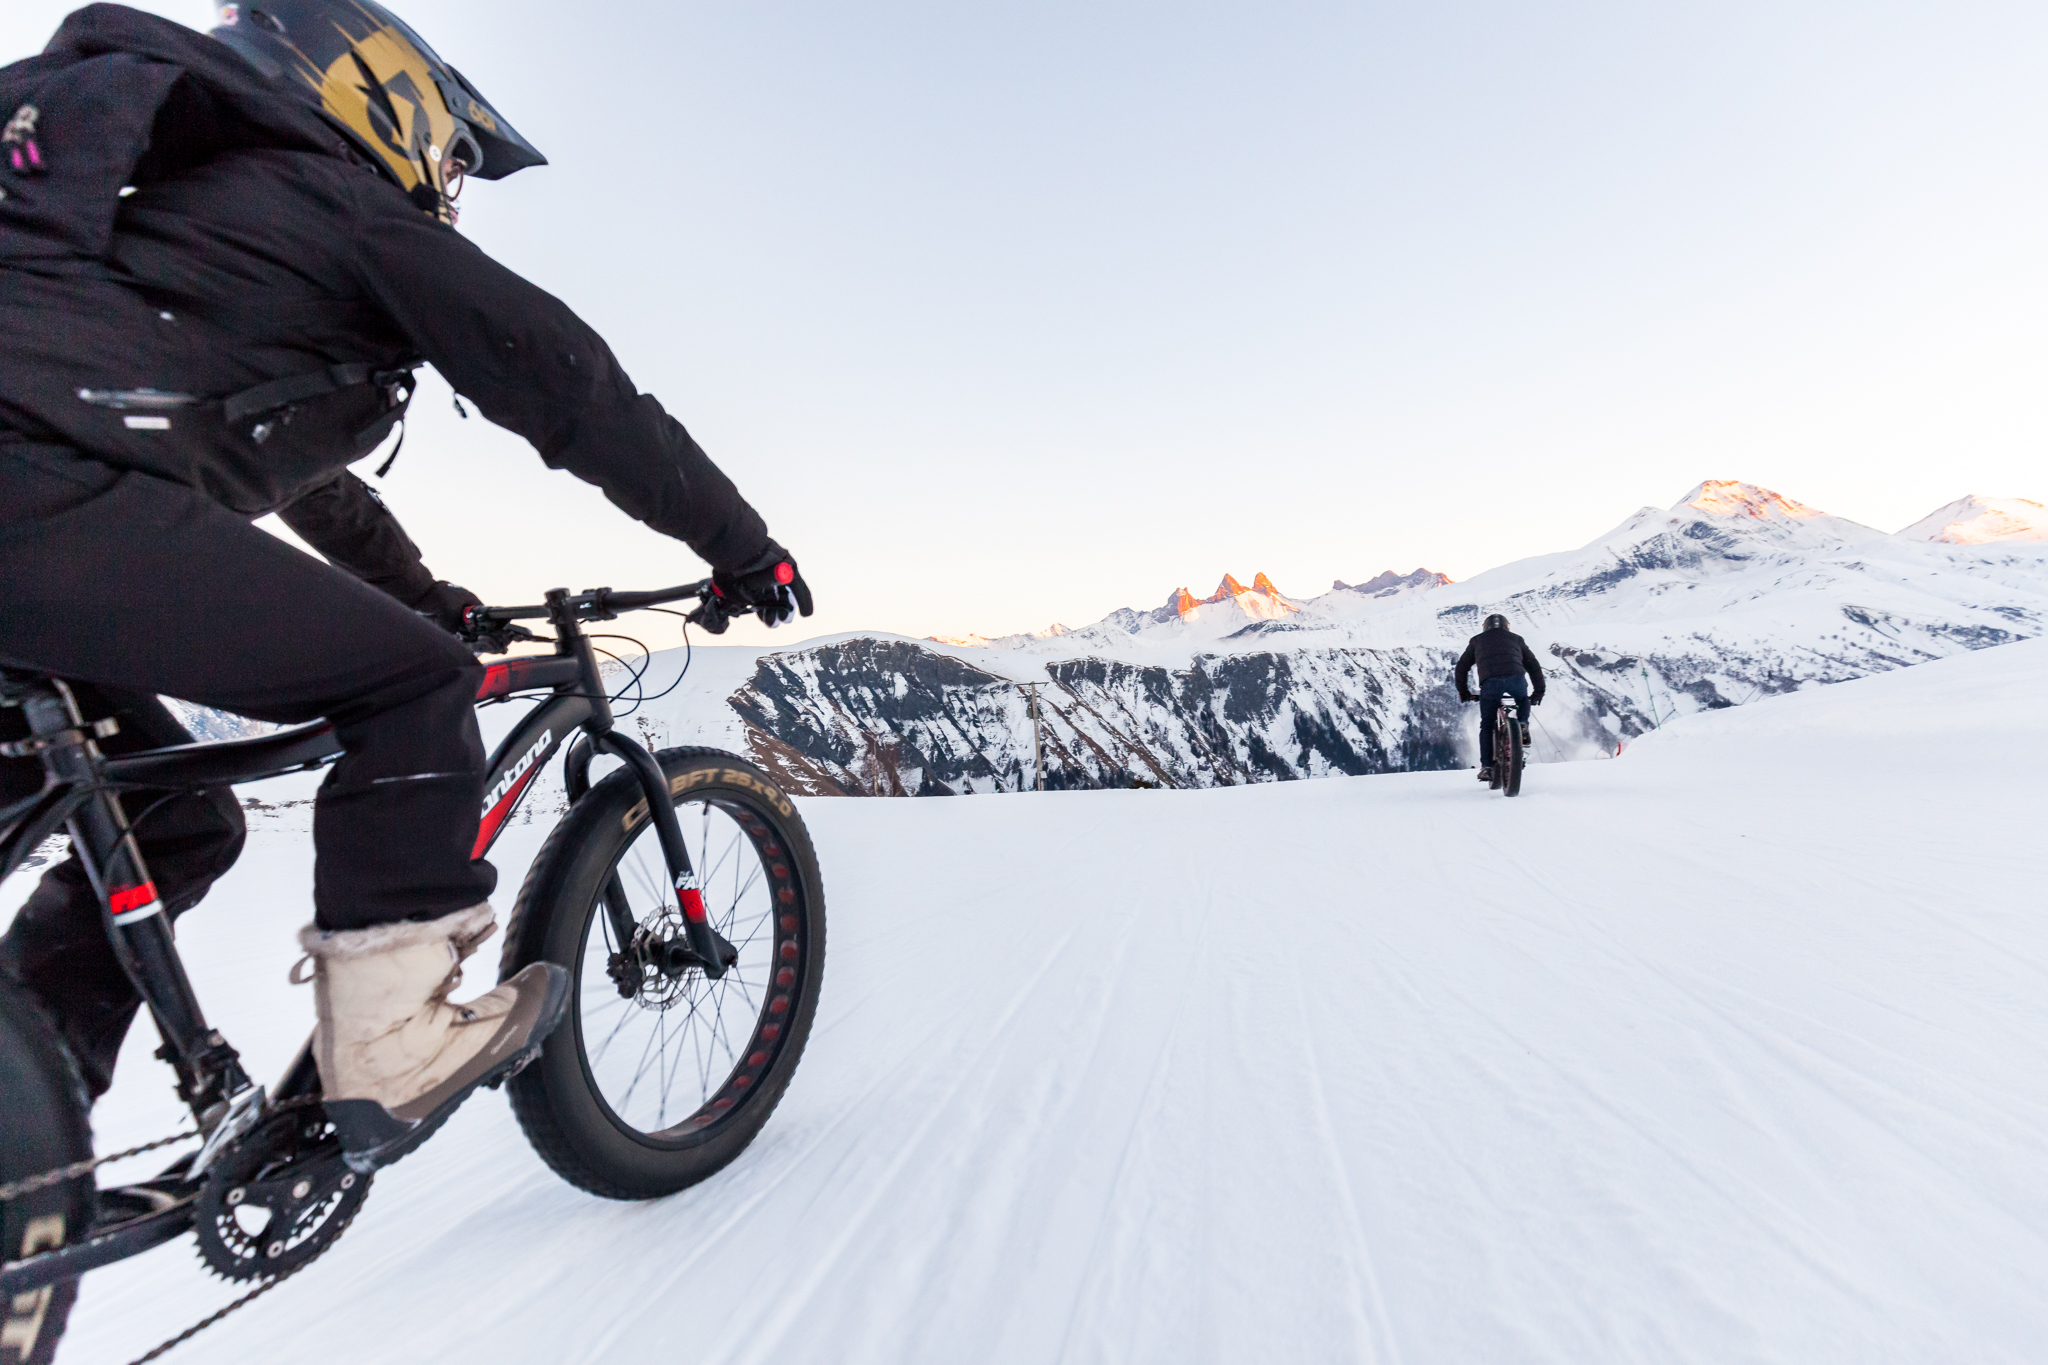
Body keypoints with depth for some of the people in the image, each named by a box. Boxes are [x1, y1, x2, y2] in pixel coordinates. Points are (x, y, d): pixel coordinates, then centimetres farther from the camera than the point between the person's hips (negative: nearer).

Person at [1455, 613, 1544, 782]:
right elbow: (1533, 665, 29)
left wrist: (1463, 692, 36)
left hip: (1490, 681, -1)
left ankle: (1486, 767, 4)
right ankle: (1522, 726, 10)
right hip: (1515, 677, 1)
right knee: (1523, 700, 35)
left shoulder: (1477, 640, 29)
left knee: (1486, 725, 10)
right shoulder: (1516, 639, 31)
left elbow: (1462, 667, 28)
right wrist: (1539, 690, 35)